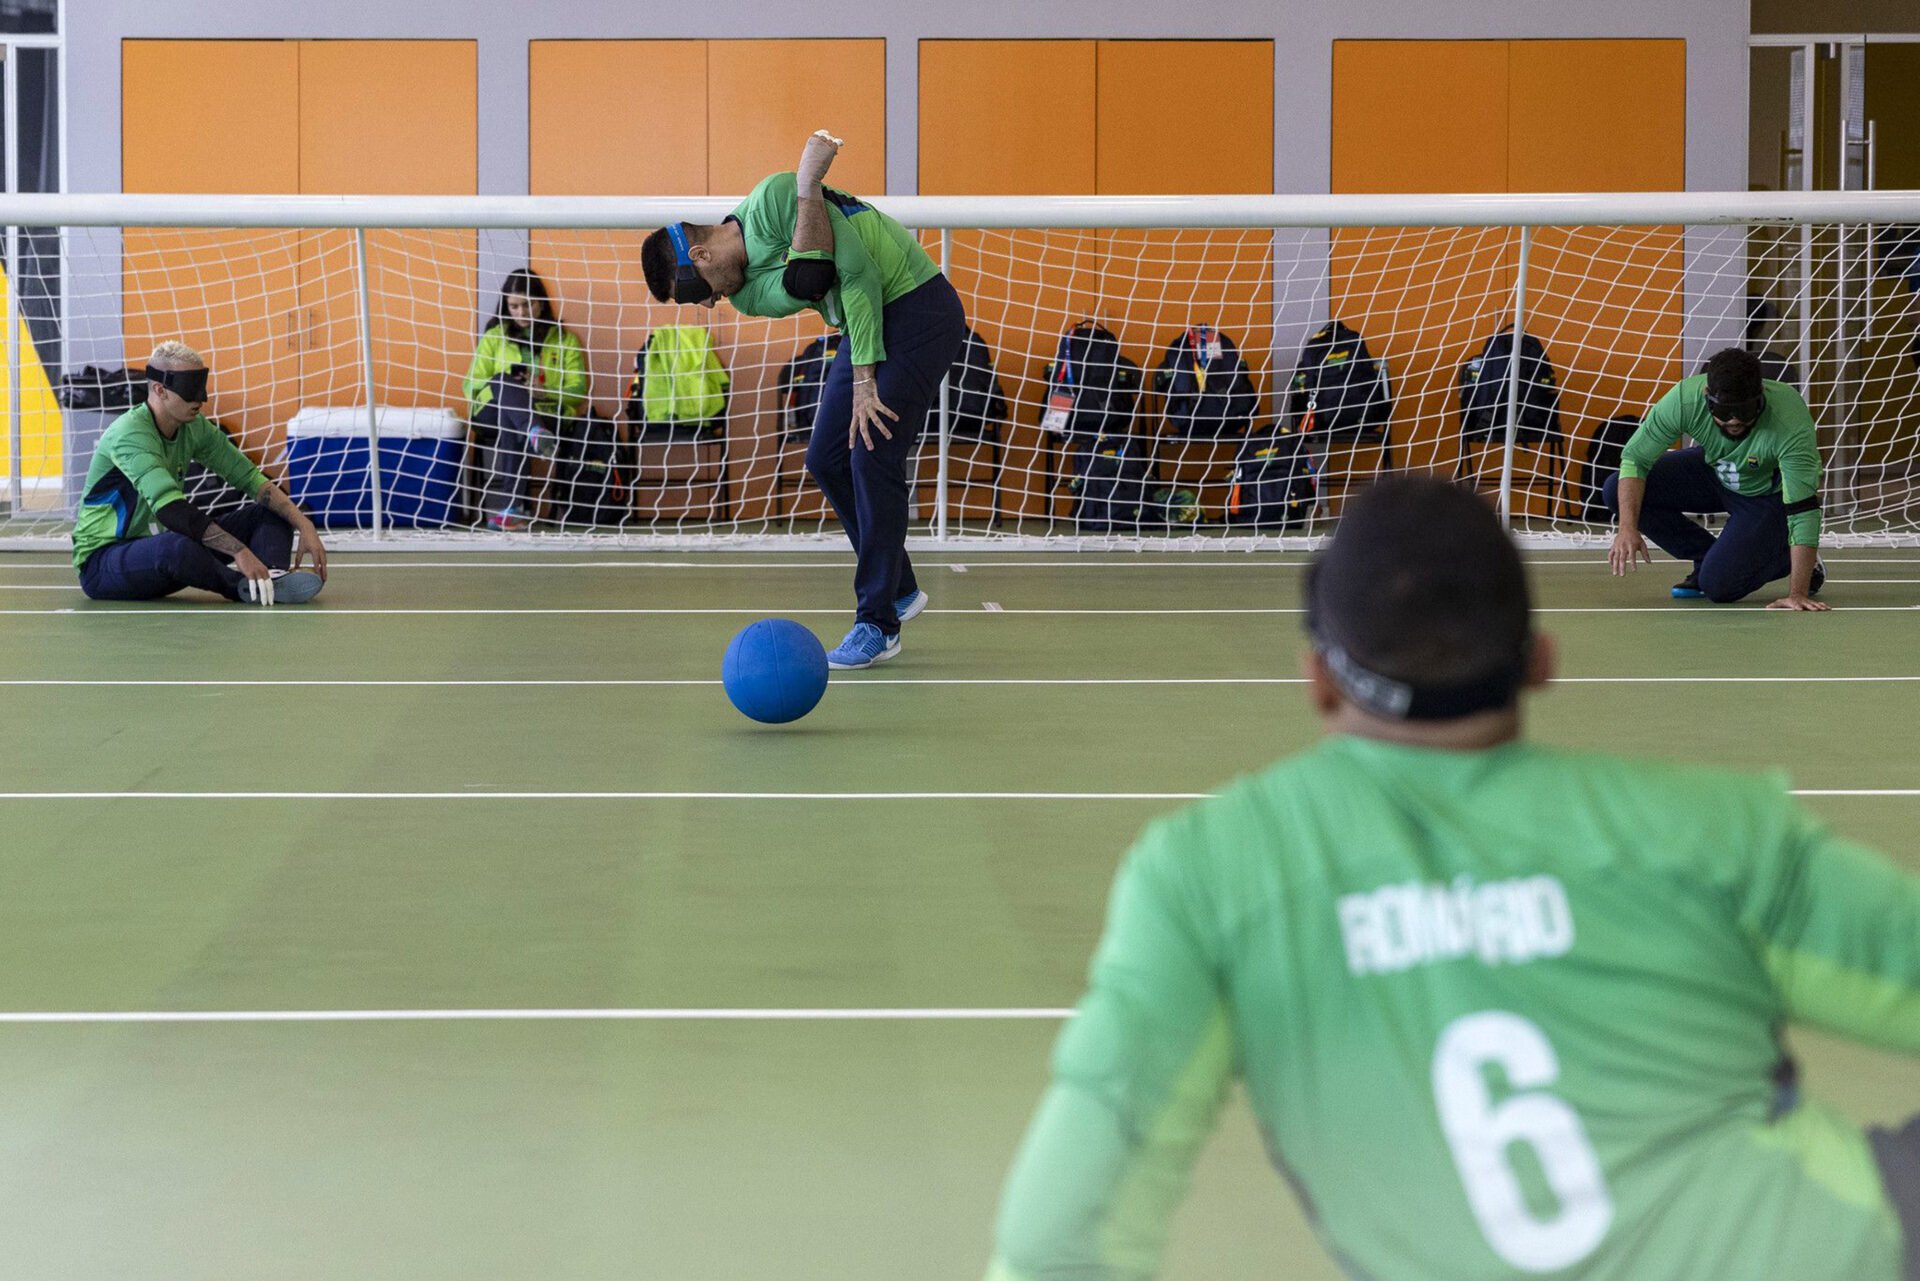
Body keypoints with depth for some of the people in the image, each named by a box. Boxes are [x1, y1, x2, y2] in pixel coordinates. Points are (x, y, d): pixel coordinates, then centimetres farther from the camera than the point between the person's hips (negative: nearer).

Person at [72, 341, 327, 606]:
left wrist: (304, 525, -13)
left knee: (269, 513, -4)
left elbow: (250, 478, 2)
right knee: (179, 547, -44)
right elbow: (170, 508, -37)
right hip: (101, 561, -9)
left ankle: (272, 577, -34)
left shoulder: (194, 428, 2)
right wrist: (240, 552, -43)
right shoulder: (129, 434, -24)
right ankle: (248, 587, -22)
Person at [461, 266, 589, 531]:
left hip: (546, 416, 0)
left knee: (512, 431, -38)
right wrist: (502, 386, -10)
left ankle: (509, 509, -47)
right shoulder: (494, 338, 19)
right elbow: (470, 386, 12)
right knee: (502, 382, -35)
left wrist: (544, 392, -14)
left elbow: (578, 390, 7)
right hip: (494, 415, 1)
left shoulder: (564, 340, 16)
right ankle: (535, 435, -64)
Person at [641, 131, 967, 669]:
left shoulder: (771, 200, -20)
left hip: (918, 308, -9)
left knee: (872, 460, -14)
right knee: (826, 460, 8)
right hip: (869, 323, 9)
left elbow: (859, 272, -22)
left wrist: (863, 380, -22)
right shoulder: (746, 296, 3)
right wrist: (807, 190, -26)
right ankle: (899, 590, 22)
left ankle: (878, 625, -8)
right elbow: (804, 284, -17)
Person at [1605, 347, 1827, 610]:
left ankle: (1793, 561, 10)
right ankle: (1706, 559, 6)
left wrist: (1797, 594, -42)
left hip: (1771, 493, -5)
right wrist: (1627, 528, -33)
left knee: (1719, 586, -22)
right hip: (1714, 472, 5)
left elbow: (1803, 510, -39)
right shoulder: (1686, 398, -32)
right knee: (1618, 491, -14)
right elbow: (1635, 458, -19)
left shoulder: (1791, 423, -40)